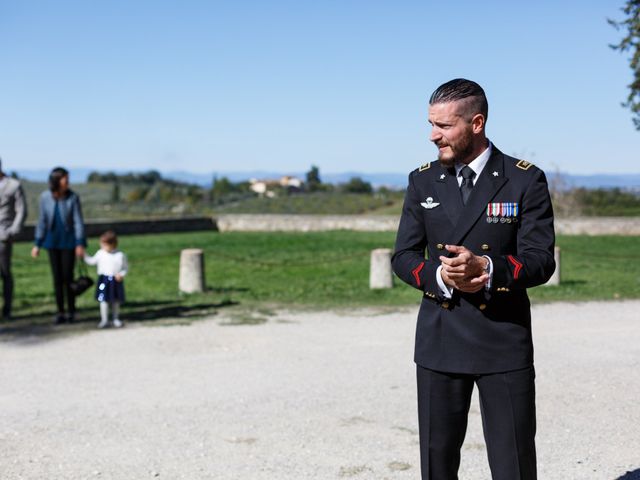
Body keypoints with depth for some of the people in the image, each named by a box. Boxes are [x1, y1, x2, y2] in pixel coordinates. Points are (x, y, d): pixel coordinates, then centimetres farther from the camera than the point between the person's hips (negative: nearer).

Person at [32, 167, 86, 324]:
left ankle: (71, 312, 10)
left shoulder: (73, 197, -10)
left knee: (68, 277, -3)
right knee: (57, 278, 5)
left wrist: (80, 244, -16)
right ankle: (60, 312, 13)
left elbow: (78, 221, -9)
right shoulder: (45, 197, -3)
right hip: (52, 241, 2)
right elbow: (42, 221, 3)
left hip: (69, 241, -2)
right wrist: (37, 244, 3)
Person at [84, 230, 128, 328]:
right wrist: (84, 255, 9)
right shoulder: (100, 253, 2)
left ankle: (116, 319, 24)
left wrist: (121, 274, -16)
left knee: (116, 301, 9)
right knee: (104, 300, -3)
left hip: (116, 281, -1)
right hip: (104, 280, 1)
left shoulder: (120, 256, -6)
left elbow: (124, 268, 2)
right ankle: (104, 320, 4)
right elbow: (92, 261, 17)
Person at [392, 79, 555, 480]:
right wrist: (440, 276, -16)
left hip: (504, 342, -3)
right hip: (439, 342, 3)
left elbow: (541, 261, -7)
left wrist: (487, 267, -26)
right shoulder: (423, 181, 7)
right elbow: (404, 257, 6)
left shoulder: (526, 181, -3)